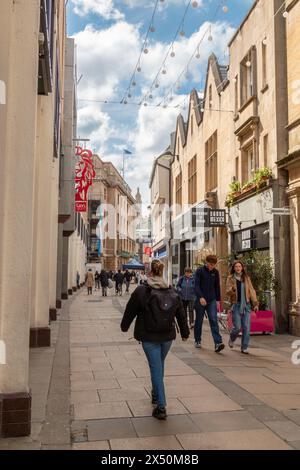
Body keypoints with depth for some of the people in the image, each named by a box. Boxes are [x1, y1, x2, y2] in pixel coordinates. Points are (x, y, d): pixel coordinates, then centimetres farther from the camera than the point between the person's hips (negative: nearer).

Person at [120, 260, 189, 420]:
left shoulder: (141, 290, -11)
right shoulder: (172, 291, 2)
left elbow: (130, 310, -1)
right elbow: (181, 314, 8)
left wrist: (125, 326, 17)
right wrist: (185, 332, 20)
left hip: (149, 337, -4)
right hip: (167, 336, 4)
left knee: (156, 368, -1)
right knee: (159, 365, 22)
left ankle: (161, 406, -4)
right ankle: (156, 395, 39)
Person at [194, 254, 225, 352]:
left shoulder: (215, 272, 6)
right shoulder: (199, 271, -6)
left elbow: (217, 287, 13)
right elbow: (196, 285, -13)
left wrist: (218, 299, 11)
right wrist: (200, 297, -26)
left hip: (212, 301, 2)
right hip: (200, 300, -2)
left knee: (214, 321, -10)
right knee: (199, 321, 9)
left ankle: (218, 343, -18)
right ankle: (197, 341, 26)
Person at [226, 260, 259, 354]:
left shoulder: (246, 278, 9)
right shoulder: (230, 278, 3)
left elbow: (251, 291, 8)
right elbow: (228, 292, -2)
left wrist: (255, 303, 1)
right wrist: (232, 290, -25)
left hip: (246, 305, 2)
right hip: (236, 305, -2)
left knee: (246, 327, -4)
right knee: (237, 327, -6)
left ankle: (244, 348, 6)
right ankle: (231, 339, 26)